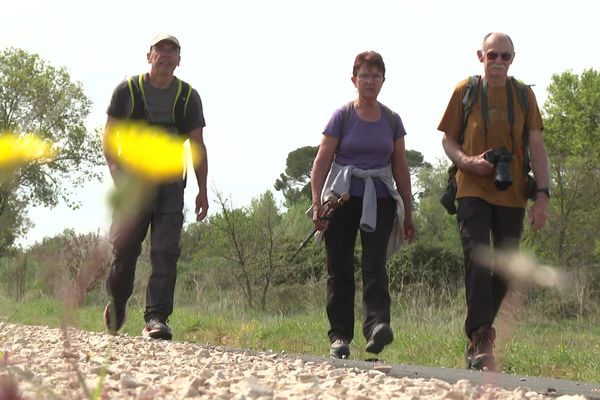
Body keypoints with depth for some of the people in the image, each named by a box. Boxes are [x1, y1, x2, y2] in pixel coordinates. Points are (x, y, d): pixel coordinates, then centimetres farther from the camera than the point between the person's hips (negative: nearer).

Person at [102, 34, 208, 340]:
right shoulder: (128, 90, 3)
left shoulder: (189, 97, 9)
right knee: (124, 247, -2)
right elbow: (109, 133, 1)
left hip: (170, 185, 1)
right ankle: (116, 302, 24)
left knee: (166, 253, -10)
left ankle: (157, 318, -14)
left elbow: (197, 146, 12)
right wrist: (115, 169, -16)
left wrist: (202, 191, 6)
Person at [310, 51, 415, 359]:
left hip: (379, 200, 1)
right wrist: (317, 203, -11)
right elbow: (322, 161, -2)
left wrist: (408, 212, 14)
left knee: (375, 265, -14)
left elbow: (400, 168, 14)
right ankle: (340, 336, 7)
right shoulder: (342, 116, 0)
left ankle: (377, 325, -27)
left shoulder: (391, 120, 9)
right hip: (344, 198, -1)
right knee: (340, 270, 1)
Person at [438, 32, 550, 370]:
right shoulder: (465, 91, 2)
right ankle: (482, 342, -20)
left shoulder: (524, 95, 6)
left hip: (511, 193, 3)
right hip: (473, 190, -2)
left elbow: (537, 148, 4)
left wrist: (543, 194, -6)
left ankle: (479, 332, 25)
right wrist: (467, 161, -14)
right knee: (478, 260, -17)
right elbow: (448, 140, 7)